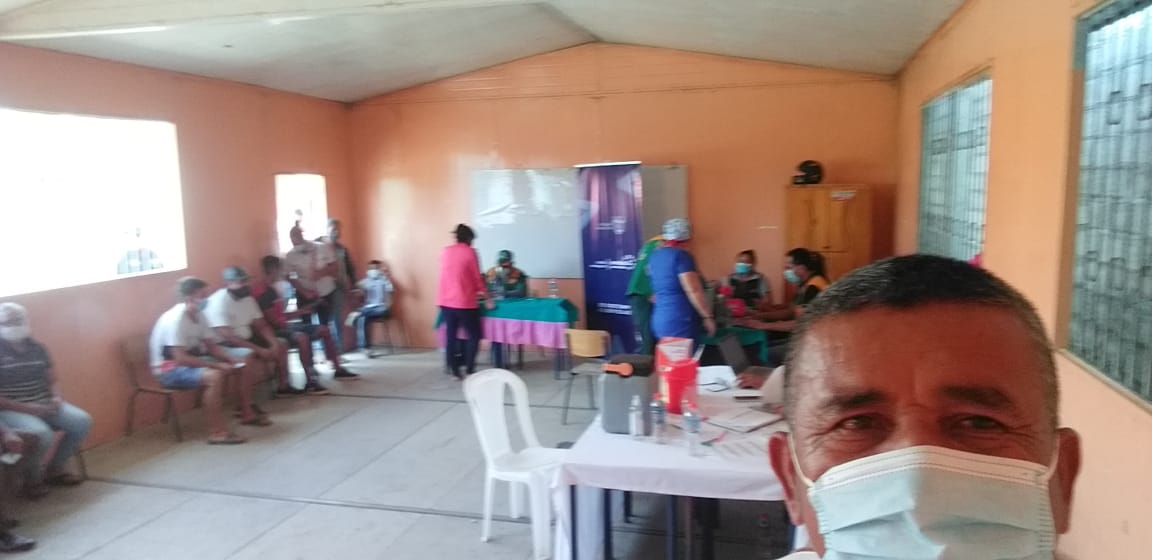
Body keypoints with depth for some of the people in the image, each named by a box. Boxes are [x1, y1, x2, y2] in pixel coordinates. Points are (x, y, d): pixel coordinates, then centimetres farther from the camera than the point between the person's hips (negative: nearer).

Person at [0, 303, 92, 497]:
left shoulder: (37, 348, 8)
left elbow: (51, 381, 14)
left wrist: (55, 398, -7)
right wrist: (26, 408, -21)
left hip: (43, 405, 6)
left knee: (82, 421, -10)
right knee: (42, 433, -32)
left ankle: (55, 469, 8)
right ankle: (32, 479, -3)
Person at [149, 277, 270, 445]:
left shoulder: (198, 315, 1)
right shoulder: (176, 319, -25)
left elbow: (212, 346, 8)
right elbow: (180, 358, -30)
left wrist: (231, 359, -10)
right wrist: (217, 365, -29)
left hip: (192, 359, 9)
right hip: (171, 369, -9)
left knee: (243, 365, 2)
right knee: (215, 376, -35)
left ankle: (247, 413, 15)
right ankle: (217, 432, -29)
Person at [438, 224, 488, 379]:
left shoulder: (445, 252, 9)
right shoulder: (469, 252, -6)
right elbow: (476, 277, -2)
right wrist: (483, 293, 14)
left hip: (446, 301, 6)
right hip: (464, 302, -6)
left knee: (450, 335, 9)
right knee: (474, 335, 6)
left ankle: (454, 371, 12)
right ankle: (469, 370, 2)